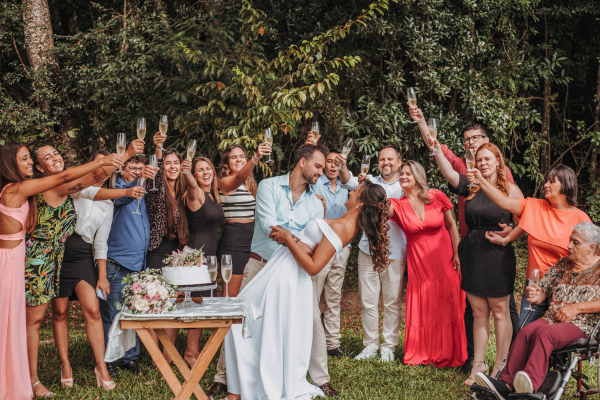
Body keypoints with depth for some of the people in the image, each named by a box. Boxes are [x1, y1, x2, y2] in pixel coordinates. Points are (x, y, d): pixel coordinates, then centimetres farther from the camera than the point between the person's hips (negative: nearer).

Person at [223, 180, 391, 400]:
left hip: (286, 275, -9)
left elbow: (313, 267, -25)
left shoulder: (340, 227, -22)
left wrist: (288, 239, -19)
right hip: (288, 274, 9)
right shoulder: (348, 225, 6)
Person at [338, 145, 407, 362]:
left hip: (394, 252, -1)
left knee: (392, 303, 4)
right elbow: (350, 183, -12)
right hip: (368, 249, 2)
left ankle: (389, 346, 16)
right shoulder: (370, 181, 6)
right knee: (367, 302, 6)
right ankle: (370, 346, 18)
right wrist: (343, 168, -33)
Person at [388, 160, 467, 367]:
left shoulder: (436, 197, -3)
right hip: (419, 264, 1)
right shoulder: (398, 205, -2)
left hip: (444, 261, 0)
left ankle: (447, 354, 19)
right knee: (421, 310, 5)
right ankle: (421, 354, 21)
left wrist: (457, 254, 1)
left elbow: (451, 225, 4)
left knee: (447, 308, 4)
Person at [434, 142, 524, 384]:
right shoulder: (470, 187, 7)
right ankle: (478, 364, 18)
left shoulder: (510, 190, -1)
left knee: (499, 311, 5)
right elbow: (448, 172, -8)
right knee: (478, 312, 10)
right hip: (472, 254, 3)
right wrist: (437, 149, -21)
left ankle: (500, 366, 14)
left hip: (498, 257, -3)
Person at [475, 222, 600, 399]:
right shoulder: (562, 265, 22)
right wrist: (536, 296, -2)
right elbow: (543, 291, 23)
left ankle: (531, 384, -52)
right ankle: (506, 383, -39)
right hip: (551, 318, 5)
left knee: (544, 333, -36)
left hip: (582, 324, -5)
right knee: (526, 331, -28)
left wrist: (576, 307, -12)